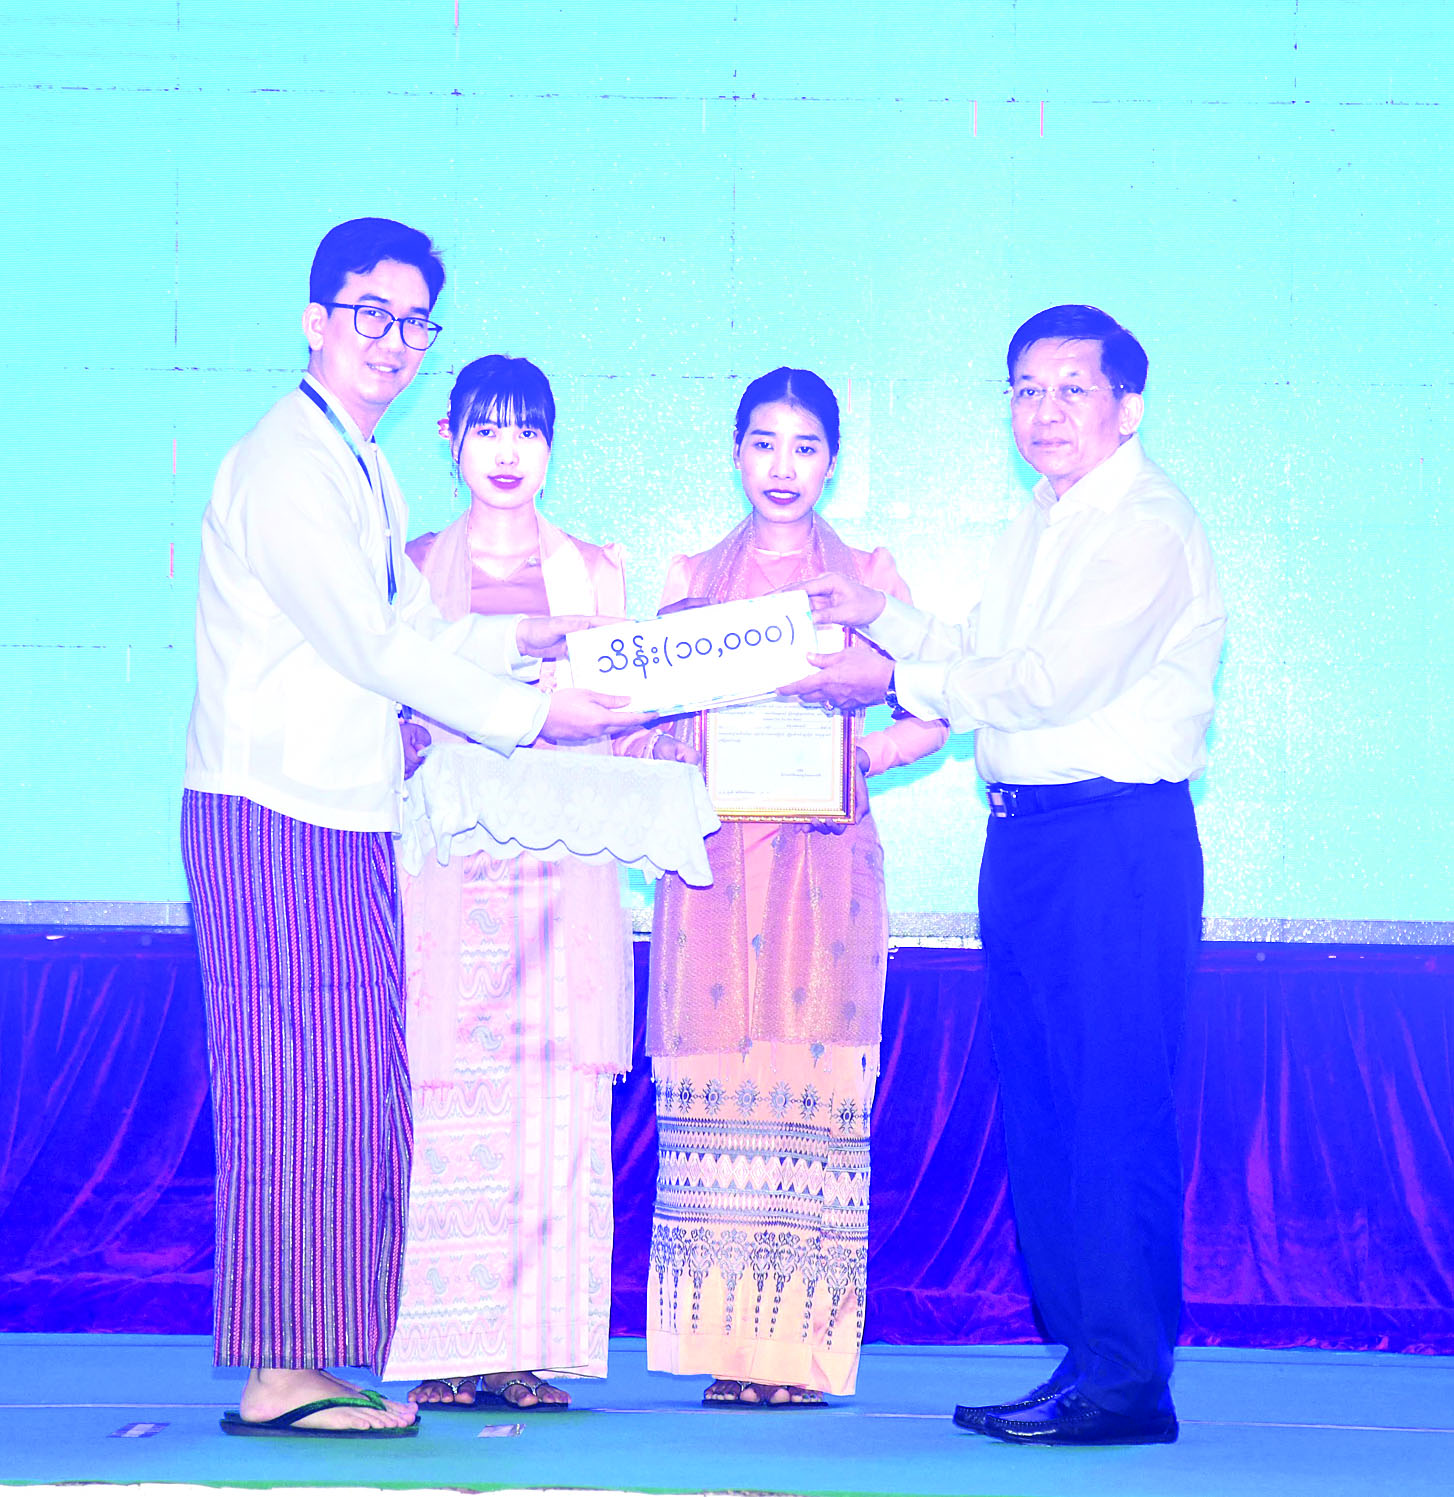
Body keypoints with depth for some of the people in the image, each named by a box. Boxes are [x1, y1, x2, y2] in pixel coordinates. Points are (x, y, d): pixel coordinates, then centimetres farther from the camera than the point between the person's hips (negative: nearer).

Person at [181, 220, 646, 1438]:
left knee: (359, 1093, 7)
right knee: (299, 1091, -8)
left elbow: (411, 632, 22)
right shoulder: (283, 464, -11)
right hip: (273, 816, -9)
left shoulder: (364, 473, 20)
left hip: (349, 815, 9)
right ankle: (280, 1372, -5)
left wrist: (522, 642, 7)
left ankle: (319, 1354, 11)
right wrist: (530, 714, -11)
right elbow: (368, 644, -15)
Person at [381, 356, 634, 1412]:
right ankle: (447, 1353, -1)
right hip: (448, 867, -1)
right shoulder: (414, 568, 11)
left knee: (557, 1102, -3)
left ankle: (533, 1343, 1)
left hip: (563, 872, 1)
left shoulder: (594, 571, 14)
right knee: (447, 1104, -6)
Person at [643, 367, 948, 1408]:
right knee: (715, 1083, -5)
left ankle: (799, 1349, -5)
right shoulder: (690, 577, 16)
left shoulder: (867, 574, 11)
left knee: (809, 1081, -7)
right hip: (713, 854, 2)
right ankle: (727, 1344, -2)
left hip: (824, 858, -1)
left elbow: (931, 717, 8)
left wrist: (862, 754, -9)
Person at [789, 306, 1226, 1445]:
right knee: (1038, 1102, 9)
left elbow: (1053, 681, -17)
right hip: (1025, 833, 9)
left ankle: (1127, 1381, -6)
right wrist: (884, 616, 8)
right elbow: (988, 669, 20)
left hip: (1121, 836, -9)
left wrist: (897, 682, -9)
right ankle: (1085, 1357, 15)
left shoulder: (1152, 527, -10)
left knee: (1114, 1105, -9)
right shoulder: (1040, 527, 20)